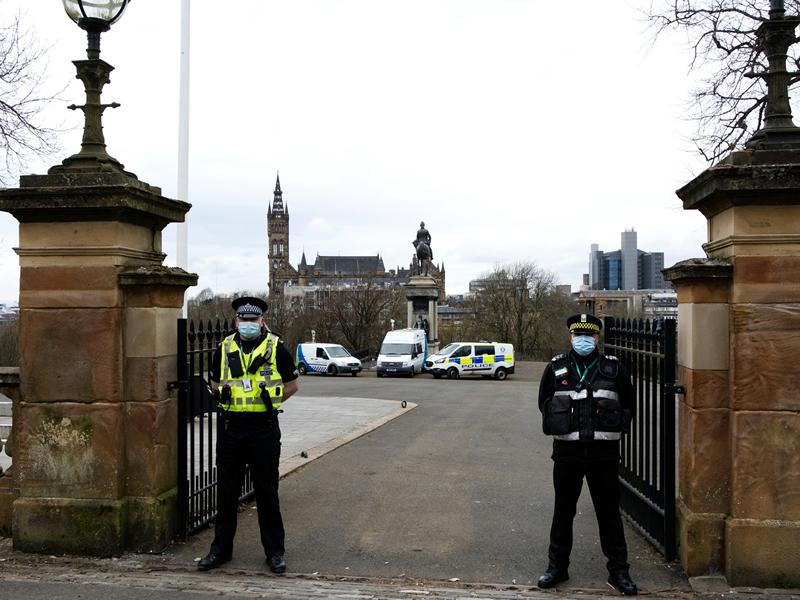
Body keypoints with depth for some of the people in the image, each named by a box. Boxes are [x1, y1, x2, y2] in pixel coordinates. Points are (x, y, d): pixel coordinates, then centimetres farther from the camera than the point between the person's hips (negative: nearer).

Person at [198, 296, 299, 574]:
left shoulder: (276, 348, -2)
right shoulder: (224, 348, 6)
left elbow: (292, 385, 6)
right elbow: (216, 384, 18)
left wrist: (268, 401, -2)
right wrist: (230, 400, 3)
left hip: (264, 429, -3)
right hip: (230, 428, 3)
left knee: (267, 492, 5)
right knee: (226, 491, 11)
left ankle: (275, 551, 16)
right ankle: (221, 548, 23)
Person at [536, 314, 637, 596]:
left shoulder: (614, 369, 1)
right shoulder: (555, 368, 2)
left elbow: (628, 404, 12)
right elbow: (543, 404, 13)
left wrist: (614, 429, 5)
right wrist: (561, 428, 7)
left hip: (604, 453, -1)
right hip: (567, 453, 1)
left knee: (609, 512, 7)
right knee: (563, 511, 11)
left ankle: (618, 571, 18)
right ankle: (557, 566, 23)